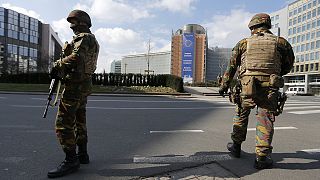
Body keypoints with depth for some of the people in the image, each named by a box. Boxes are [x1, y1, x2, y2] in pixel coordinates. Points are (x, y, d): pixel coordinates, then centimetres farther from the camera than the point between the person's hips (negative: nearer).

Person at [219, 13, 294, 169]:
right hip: (270, 89, 0)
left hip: (247, 87, 1)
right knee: (265, 121, 5)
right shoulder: (281, 42, 9)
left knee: (241, 115, 18)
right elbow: (288, 65, 18)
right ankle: (262, 157, 5)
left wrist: (224, 86, 18)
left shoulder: (244, 43, 9)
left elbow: (231, 67, 11)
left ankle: (236, 146, 30)